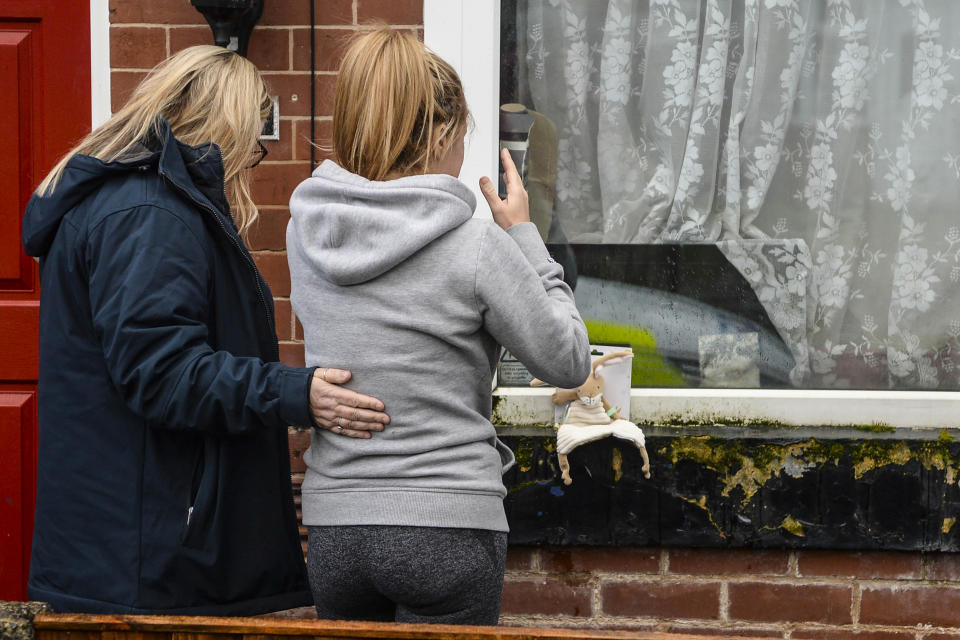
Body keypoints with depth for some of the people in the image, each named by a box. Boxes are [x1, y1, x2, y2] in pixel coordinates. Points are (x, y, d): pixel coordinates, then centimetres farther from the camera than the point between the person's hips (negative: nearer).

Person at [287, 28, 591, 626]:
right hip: (446, 526, -5)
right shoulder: (475, 244, -12)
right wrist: (525, 237, 5)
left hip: (333, 526, 5)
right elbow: (569, 362, -3)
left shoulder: (306, 232, 2)